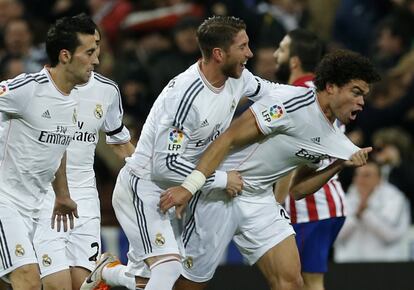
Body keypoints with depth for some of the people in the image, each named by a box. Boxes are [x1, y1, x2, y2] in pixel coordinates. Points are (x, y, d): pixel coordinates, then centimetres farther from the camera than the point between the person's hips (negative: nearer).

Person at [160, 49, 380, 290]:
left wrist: (339, 166, 0)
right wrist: (189, 186, -27)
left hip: (260, 201, 8)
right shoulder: (293, 101, -19)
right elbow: (227, 139, -21)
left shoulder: (332, 139, 7)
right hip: (219, 195, -8)